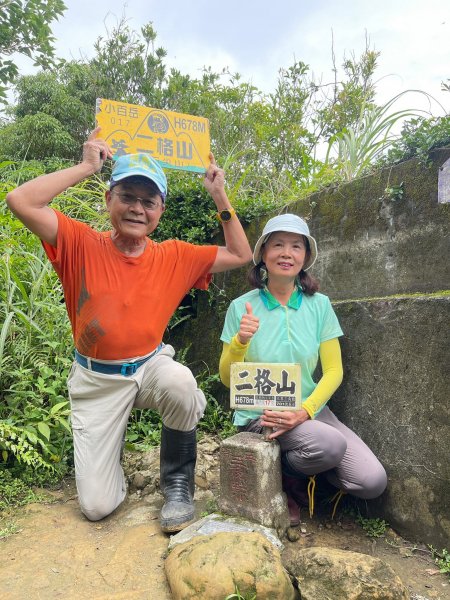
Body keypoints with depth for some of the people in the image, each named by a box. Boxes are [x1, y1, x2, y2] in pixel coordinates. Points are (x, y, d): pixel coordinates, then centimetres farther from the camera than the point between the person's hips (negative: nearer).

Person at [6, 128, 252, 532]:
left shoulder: (175, 257, -5)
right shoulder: (81, 245, -11)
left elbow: (240, 256, 1)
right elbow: (20, 202, -24)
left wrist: (220, 197, -5)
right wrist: (87, 167, -19)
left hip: (151, 366, 1)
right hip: (97, 381, -1)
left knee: (180, 384, -38)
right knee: (97, 505, -4)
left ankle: (177, 484, -7)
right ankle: (104, 453, 34)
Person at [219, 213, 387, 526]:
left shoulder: (319, 304, -2)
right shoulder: (242, 307, -7)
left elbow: (334, 371, -1)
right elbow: (227, 379, -3)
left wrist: (304, 412, -17)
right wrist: (240, 341, -24)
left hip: (310, 410, 3)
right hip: (260, 414, -3)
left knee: (373, 481, -13)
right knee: (331, 444, -29)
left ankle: (303, 471, 15)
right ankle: (286, 478, 4)